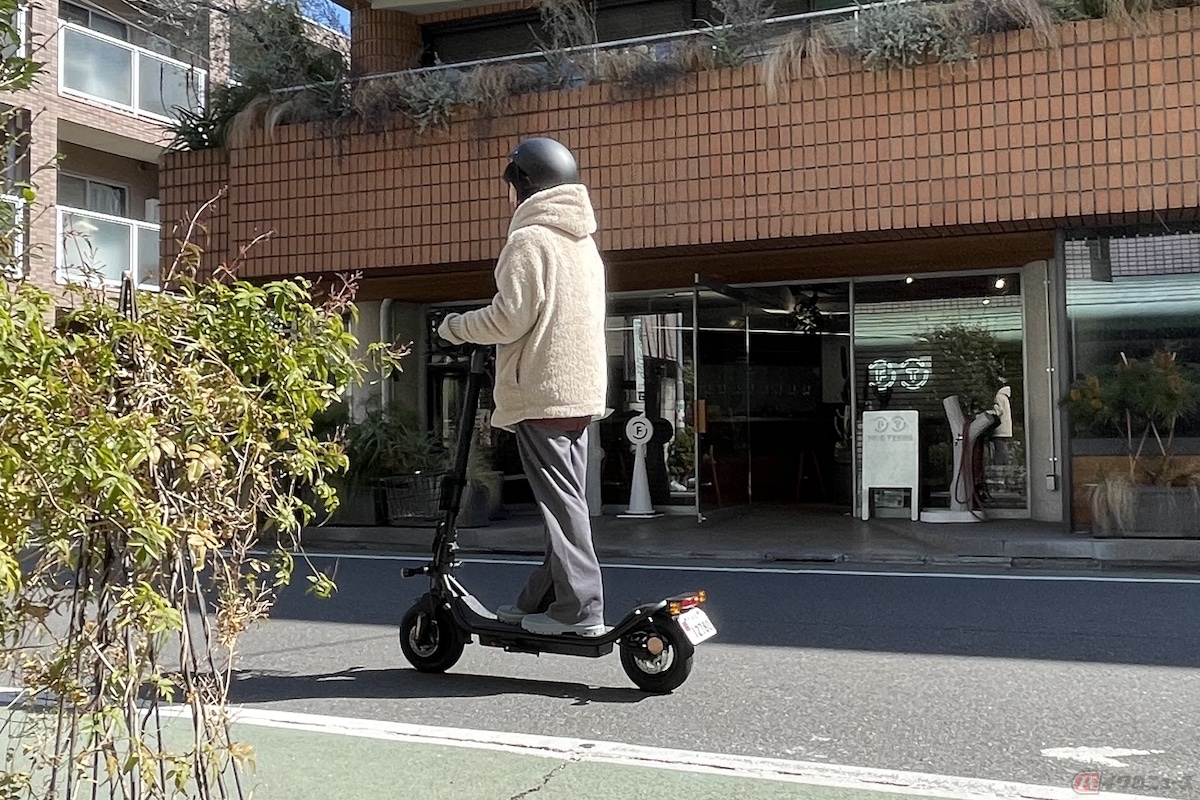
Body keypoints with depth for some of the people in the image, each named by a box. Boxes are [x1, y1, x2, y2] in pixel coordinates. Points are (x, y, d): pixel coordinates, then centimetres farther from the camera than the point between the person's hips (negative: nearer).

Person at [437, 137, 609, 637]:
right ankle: (542, 599, 19)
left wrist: (456, 328, 1)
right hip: (582, 389, 9)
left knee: (559, 500, -6)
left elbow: (510, 318, -16)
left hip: (541, 391, -9)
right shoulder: (583, 241, 18)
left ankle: (580, 608, -5)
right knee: (566, 498, 11)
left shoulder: (529, 239, -10)